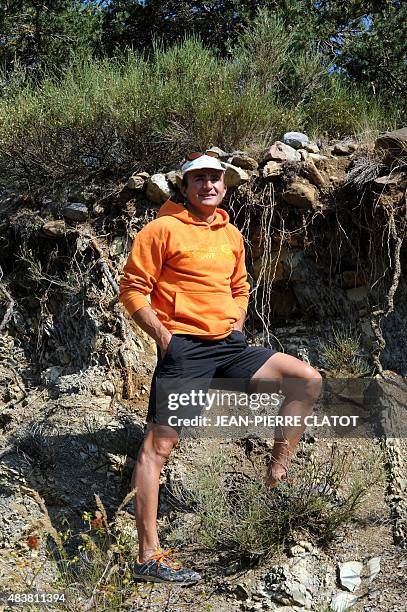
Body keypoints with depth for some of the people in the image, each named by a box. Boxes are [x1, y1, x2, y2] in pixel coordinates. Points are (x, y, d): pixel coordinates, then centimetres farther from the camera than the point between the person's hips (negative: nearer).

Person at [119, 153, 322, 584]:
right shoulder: (163, 229, -3)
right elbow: (133, 289, -6)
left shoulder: (232, 235, 17)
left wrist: (237, 324, 14)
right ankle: (148, 557, -3)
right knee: (158, 444, -8)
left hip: (229, 346, 6)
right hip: (183, 349, -6)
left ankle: (279, 466, 8)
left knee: (307, 380, -3)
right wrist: (163, 335, -12)